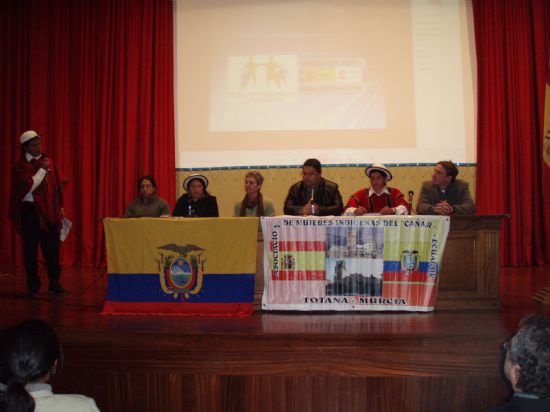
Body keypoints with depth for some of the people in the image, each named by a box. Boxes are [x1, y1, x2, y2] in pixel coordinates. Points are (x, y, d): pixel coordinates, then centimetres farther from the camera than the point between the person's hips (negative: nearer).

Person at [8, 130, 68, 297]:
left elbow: (59, 185, 11)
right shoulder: (20, 166, -2)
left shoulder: (49, 162, 9)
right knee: (31, 250, 5)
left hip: (50, 212, 3)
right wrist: (42, 169, -12)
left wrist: (60, 208, 8)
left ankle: (55, 285, 9)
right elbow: (29, 186, -15)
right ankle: (33, 286, 13)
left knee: (52, 249, 2)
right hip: (30, 212, -3)